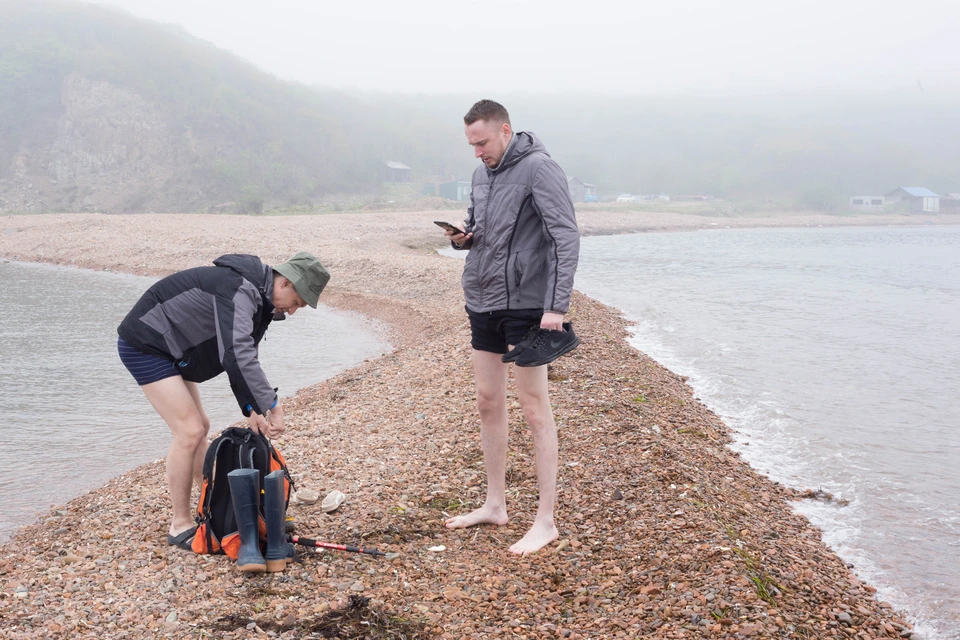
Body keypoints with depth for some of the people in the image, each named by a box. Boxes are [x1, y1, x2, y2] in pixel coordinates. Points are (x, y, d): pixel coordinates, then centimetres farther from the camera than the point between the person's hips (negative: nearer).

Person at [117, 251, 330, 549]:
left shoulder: (258, 300, 6)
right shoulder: (239, 290, -27)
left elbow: (243, 358, 10)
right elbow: (236, 354, -40)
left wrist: (251, 409, -1)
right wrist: (272, 405, -39)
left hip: (167, 348, 10)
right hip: (144, 344, -10)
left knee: (199, 426, 15)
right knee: (189, 431, -12)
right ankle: (180, 526, 0)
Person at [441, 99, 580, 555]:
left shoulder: (538, 168, -13)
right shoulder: (482, 174, 12)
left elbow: (566, 238, -18)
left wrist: (556, 306, -24)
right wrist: (460, 237, -1)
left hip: (524, 305, -8)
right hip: (482, 304, 8)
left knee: (534, 409, -5)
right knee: (488, 403, 13)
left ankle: (545, 522, 2)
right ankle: (495, 504, 26)